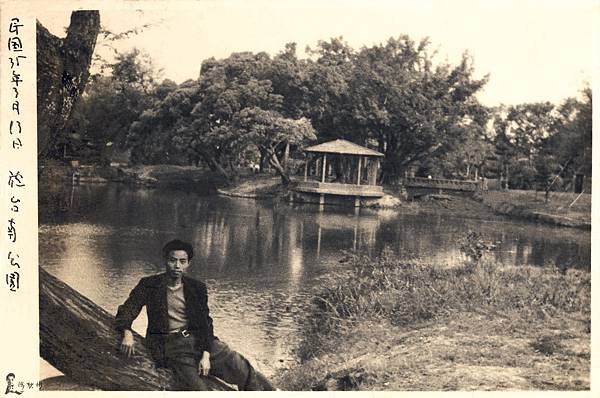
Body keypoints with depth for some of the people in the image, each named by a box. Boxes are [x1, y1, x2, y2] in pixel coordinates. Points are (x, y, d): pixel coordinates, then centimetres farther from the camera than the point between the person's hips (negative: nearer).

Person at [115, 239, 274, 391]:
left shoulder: (197, 287, 10)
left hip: (198, 339, 3)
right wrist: (127, 333, -21)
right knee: (195, 387, -26)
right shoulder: (149, 285, 5)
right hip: (169, 344, -2)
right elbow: (126, 310, 1)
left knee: (242, 369, -11)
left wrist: (206, 354, -9)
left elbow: (205, 322, 6)